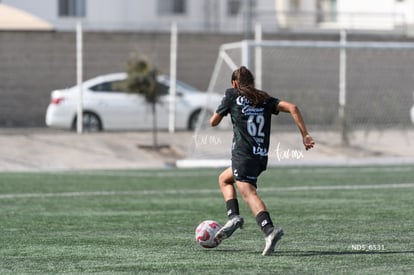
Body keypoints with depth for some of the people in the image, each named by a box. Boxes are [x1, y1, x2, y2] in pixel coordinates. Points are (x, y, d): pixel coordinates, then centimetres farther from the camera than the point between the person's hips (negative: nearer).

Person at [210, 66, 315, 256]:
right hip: (262, 156, 6)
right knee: (224, 179, 22)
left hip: (243, 154, -6)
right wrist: (305, 135, 0)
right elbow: (291, 108, 2)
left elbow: (213, 122, 12)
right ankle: (233, 216, 2)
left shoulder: (232, 95, 6)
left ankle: (269, 230, -36)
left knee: (248, 192, -16)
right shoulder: (265, 99, 16)